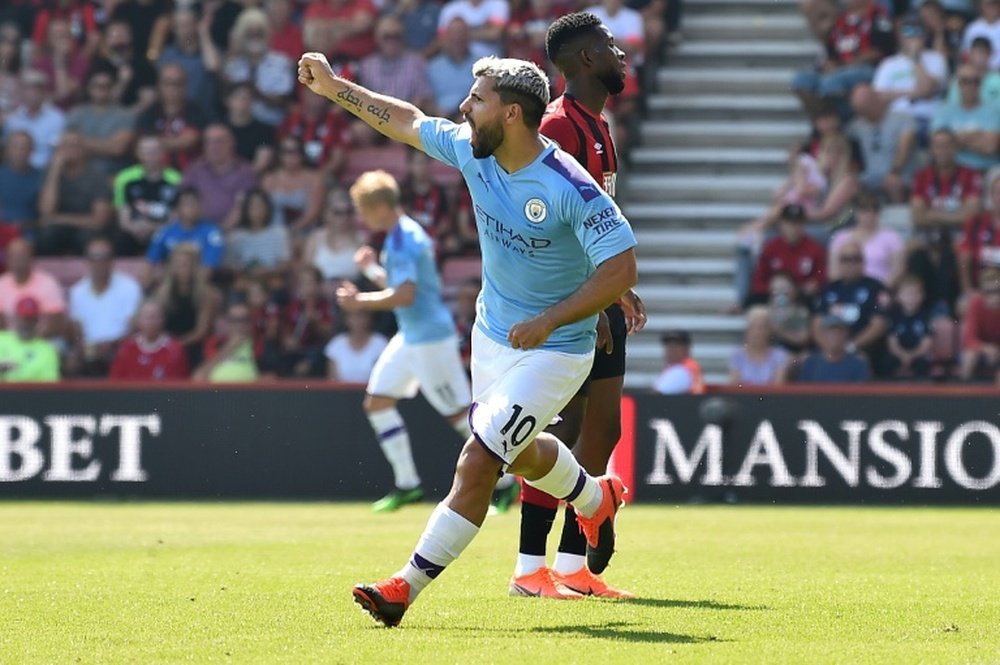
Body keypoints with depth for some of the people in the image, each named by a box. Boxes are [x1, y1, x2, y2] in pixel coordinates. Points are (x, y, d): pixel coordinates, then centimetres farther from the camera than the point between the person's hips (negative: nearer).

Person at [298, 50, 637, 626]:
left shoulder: (570, 187, -29)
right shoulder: (472, 151, -8)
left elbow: (622, 269, -27)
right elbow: (407, 121, 10)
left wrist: (549, 321, -32)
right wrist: (335, 88, 13)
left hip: (552, 352, -8)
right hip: (492, 335, 8)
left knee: (477, 464, -14)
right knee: (520, 452, 27)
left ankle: (409, 585, -8)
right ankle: (596, 500, 57)